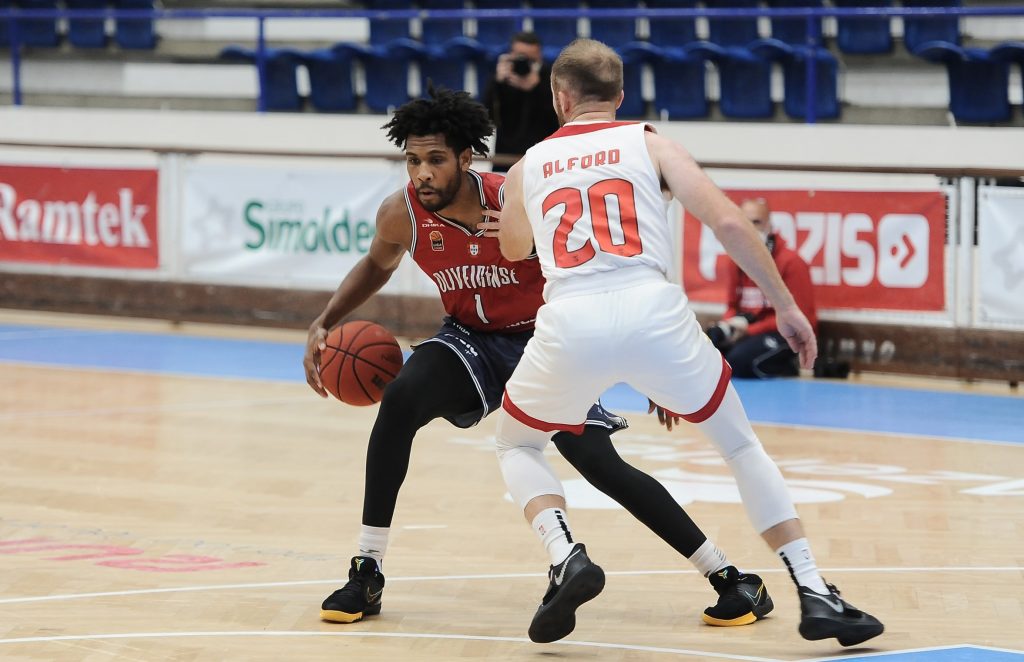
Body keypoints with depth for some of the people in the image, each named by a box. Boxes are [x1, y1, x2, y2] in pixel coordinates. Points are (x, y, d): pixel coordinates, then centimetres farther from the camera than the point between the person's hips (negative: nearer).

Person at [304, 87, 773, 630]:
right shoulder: (401, 214, -17)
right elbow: (377, 265, 9)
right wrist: (323, 324, -4)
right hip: (471, 340, 3)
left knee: (598, 461, -16)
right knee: (400, 399, -26)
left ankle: (733, 581, -7)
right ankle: (366, 575, -15)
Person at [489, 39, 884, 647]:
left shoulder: (527, 167, 22)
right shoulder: (650, 144, 17)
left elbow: (515, 249, 43)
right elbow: (726, 221, 4)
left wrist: (507, 222, 67)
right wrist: (786, 305, 11)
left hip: (570, 323, 0)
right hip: (652, 310, 0)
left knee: (517, 446, 28)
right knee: (742, 444, 21)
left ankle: (566, 558, -1)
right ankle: (815, 596, 10)